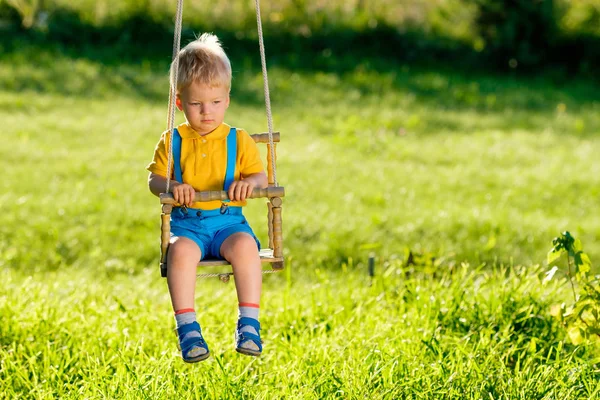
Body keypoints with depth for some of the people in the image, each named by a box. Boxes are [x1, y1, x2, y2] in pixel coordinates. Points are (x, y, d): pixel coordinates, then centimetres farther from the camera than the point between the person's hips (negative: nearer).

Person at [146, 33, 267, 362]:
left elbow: (260, 177, 4)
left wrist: (248, 182, -20)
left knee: (244, 245, -34)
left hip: (228, 219, 0)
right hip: (186, 222, 0)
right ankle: (187, 329, -32)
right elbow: (154, 178, 7)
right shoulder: (172, 141, 9)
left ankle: (249, 323, -27)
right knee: (180, 249, -35)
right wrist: (171, 186, -16)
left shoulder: (238, 141, 8)